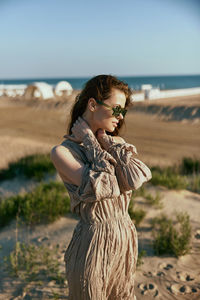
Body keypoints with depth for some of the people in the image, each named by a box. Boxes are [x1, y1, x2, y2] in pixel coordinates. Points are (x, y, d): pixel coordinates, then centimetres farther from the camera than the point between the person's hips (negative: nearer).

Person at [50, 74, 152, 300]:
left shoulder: (115, 143, 2)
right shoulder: (62, 152, -14)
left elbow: (135, 181, -14)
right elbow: (100, 187, -25)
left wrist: (107, 142, -13)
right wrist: (91, 143, -16)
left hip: (126, 239, 6)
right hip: (93, 243, -5)